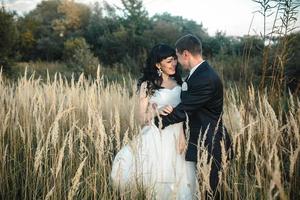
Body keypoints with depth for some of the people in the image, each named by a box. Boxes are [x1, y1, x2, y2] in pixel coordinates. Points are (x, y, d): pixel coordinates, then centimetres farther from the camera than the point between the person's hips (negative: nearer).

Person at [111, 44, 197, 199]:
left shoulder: (178, 83, 9)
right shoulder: (147, 85, -3)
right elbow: (143, 116, -1)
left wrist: (183, 135, -8)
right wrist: (156, 113, -21)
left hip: (177, 137, 3)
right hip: (157, 138, -3)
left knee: (180, 177, 4)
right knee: (159, 178, 2)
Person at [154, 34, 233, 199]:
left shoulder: (206, 79, -23)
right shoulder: (199, 72, 9)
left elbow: (184, 110, -19)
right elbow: (187, 106, 10)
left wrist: (158, 122, -7)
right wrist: (174, 110, -11)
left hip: (210, 145, -9)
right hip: (203, 142, 9)